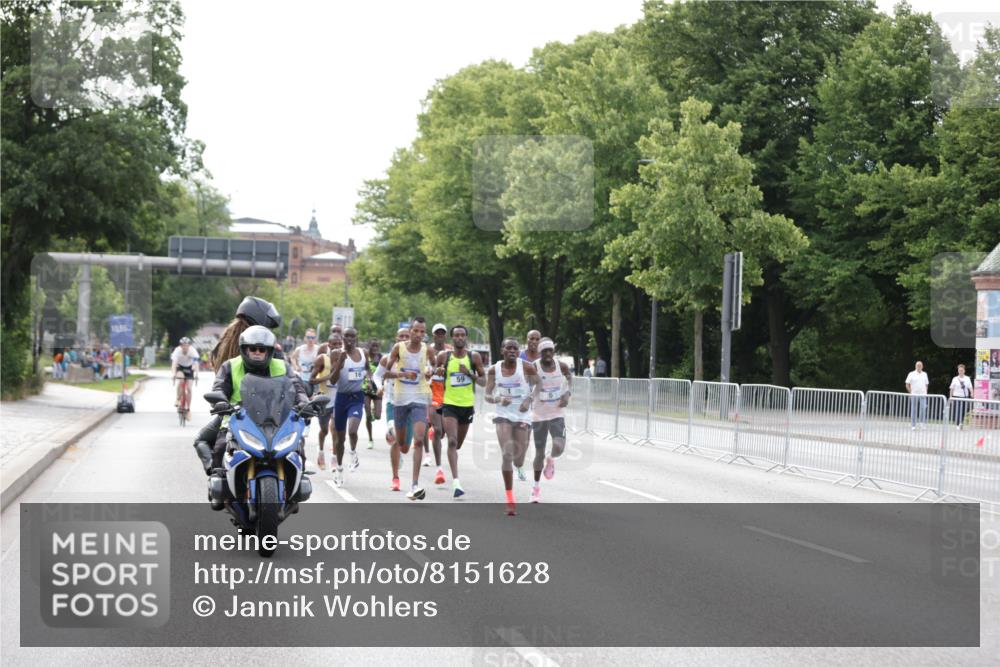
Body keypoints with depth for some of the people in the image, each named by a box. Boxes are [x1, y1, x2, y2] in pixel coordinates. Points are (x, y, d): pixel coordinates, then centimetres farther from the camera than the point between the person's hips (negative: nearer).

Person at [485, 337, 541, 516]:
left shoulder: (526, 367, -7)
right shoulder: (494, 370, -2)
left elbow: (538, 384, 5)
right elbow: (487, 396, 2)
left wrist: (529, 399, -12)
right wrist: (498, 399, -20)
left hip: (522, 416, 0)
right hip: (503, 415, 0)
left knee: (518, 461, 3)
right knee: (507, 455, -16)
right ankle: (510, 500, -9)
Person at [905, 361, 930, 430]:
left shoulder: (924, 374, 12)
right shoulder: (912, 374, 1)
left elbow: (926, 384, 19)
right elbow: (907, 385, 1)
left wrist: (925, 392, 6)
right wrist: (911, 392, -5)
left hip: (923, 395, 2)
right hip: (914, 395, -2)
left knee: (923, 408, -15)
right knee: (914, 410, 1)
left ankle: (921, 423, -5)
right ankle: (913, 425, 6)